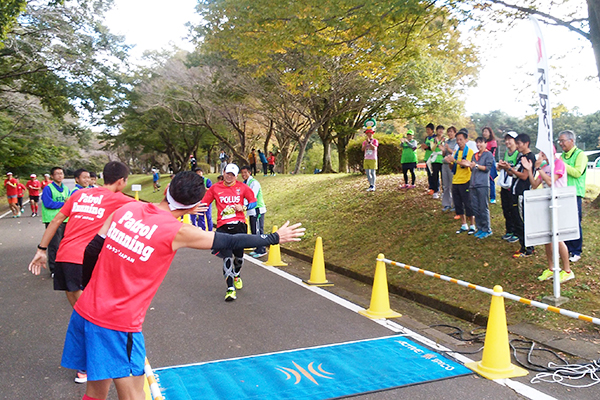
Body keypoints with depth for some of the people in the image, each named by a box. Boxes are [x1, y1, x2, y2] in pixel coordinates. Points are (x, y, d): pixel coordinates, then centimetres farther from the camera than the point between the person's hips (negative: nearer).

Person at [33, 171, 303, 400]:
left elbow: (92, 251, 6)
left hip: (85, 310, 6)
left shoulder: (127, 209, 1)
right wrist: (275, 238, 7)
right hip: (118, 324, -6)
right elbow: (229, 242, -5)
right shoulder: (177, 232, -14)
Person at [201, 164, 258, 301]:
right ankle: (230, 289, -6)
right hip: (223, 227, -1)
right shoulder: (215, 188, 8)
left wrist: (243, 208, -8)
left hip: (239, 225, 1)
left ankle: (237, 276, 43)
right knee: (227, 257, -12)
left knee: (239, 256, 11)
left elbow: (253, 201, 9)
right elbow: (203, 203, 10)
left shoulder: (242, 187, 7)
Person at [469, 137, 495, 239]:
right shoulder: (475, 155, 22)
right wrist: (469, 165, 5)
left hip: (483, 185, -7)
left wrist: (476, 165, -15)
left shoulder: (488, 154, 2)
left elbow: (488, 168, -7)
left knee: (483, 208, -6)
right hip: (473, 185, 7)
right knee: (475, 208, 6)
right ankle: (480, 228, 16)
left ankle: (487, 230, 2)